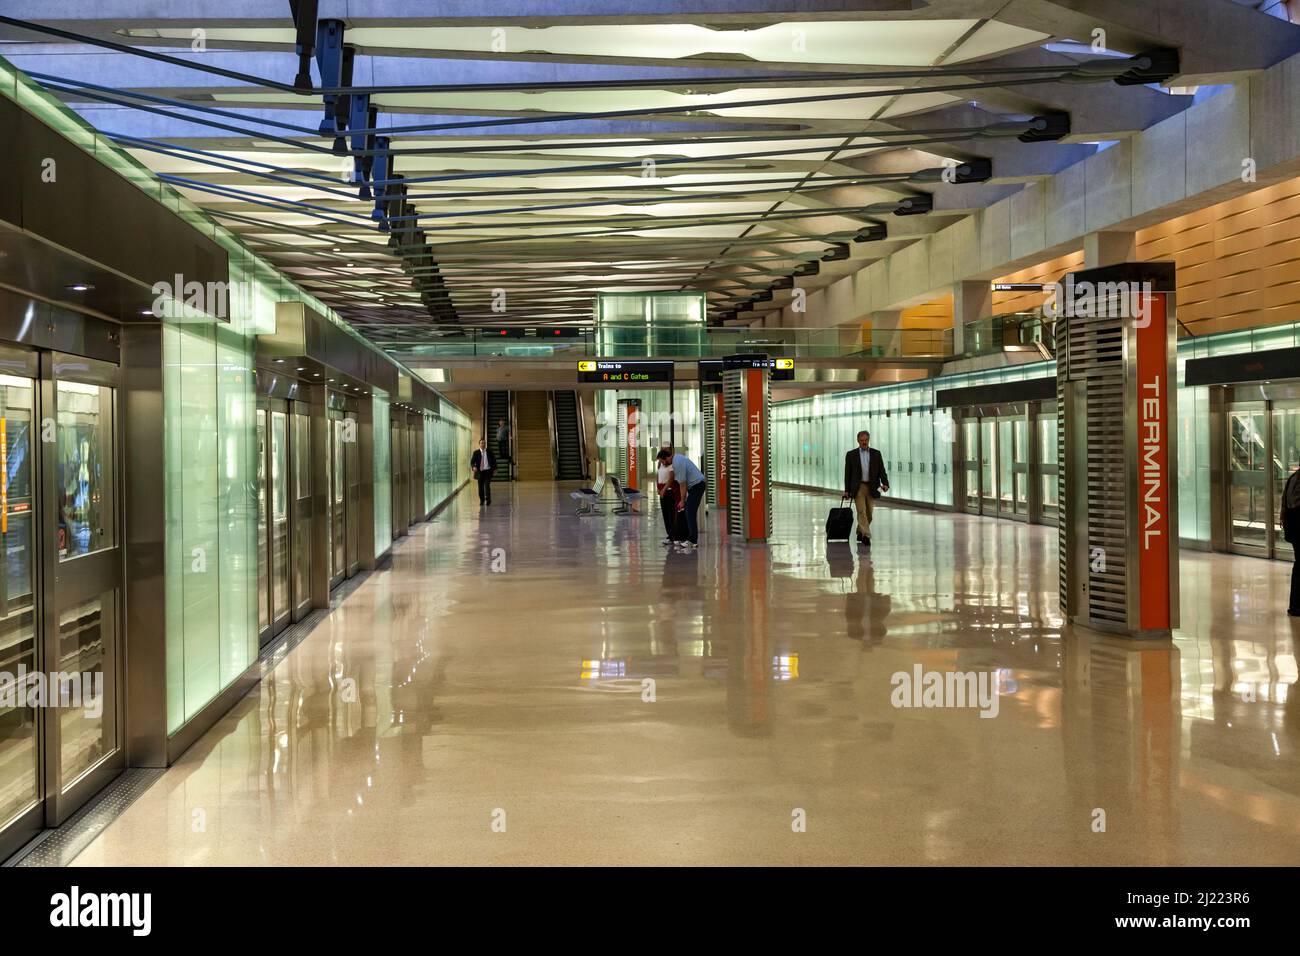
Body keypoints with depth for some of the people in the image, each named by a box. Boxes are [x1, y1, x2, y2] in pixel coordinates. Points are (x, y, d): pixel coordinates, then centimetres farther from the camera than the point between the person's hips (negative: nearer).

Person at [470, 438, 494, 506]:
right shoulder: (476, 452, 2)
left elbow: (493, 461, 14)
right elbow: (472, 461, -2)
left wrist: (494, 468, 3)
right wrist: (473, 467, -23)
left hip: (488, 471, -1)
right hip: (480, 472, 1)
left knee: (487, 485, -13)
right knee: (481, 487, 6)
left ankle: (488, 499, -10)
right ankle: (481, 500, 20)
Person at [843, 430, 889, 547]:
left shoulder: (876, 454, 6)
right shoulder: (851, 454, 2)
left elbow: (881, 470, 2)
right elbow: (847, 474, 3)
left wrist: (885, 483, -15)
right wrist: (847, 490, 0)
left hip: (872, 488, 2)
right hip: (858, 487, -2)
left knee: (869, 513, 8)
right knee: (861, 511, -12)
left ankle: (860, 532, 27)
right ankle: (866, 536, -17)